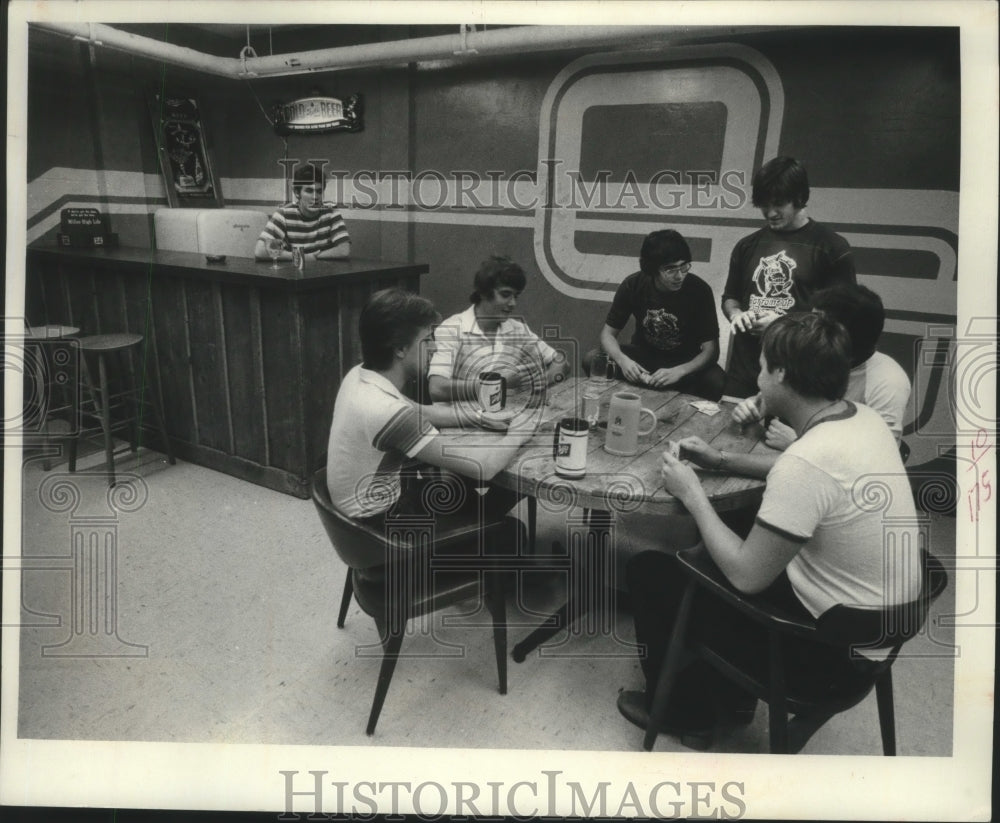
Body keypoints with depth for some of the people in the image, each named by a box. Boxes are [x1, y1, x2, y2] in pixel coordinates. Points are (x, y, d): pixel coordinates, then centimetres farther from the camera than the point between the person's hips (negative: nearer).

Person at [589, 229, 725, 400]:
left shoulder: (699, 290, -21)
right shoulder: (633, 285, -15)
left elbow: (711, 350, -19)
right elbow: (608, 333, -8)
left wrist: (679, 372, -38)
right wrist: (622, 359, -31)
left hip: (686, 360, -2)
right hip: (643, 353, 2)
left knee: (718, 383, -33)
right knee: (592, 360, -23)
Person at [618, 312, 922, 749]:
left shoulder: (805, 461, -32)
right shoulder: (865, 419, -3)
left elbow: (746, 576, -25)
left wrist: (692, 494, -12)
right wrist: (721, 462, 12)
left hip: (833, 645, -9)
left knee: (649, 570, 4)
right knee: (712, 548, 26)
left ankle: (680, 712, 26)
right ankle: (732, 694, 35)